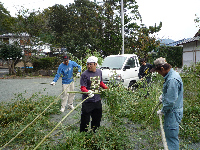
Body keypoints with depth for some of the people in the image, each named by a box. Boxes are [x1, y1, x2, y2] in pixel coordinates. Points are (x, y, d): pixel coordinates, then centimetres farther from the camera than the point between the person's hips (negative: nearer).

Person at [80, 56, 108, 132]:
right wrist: (88, 92, -36)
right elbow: (82, 87, -17)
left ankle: (94, 133, 39)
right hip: (87, 101, -6)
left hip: (97, 100, 6)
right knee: (85, 120, 0)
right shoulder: (84, 74, -13)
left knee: (97, 118, 20)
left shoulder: (99, 72, 5)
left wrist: (107, 88, 13)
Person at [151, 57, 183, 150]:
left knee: (172, 137, 1)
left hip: (173, 112, -10)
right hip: (172, 111, 10)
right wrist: (163, 95, 12)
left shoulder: (172, 79, -27)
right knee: (168, 133, 23)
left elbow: (170, 101, -26)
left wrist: (162, 111, -14)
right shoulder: (172, 74, 6)